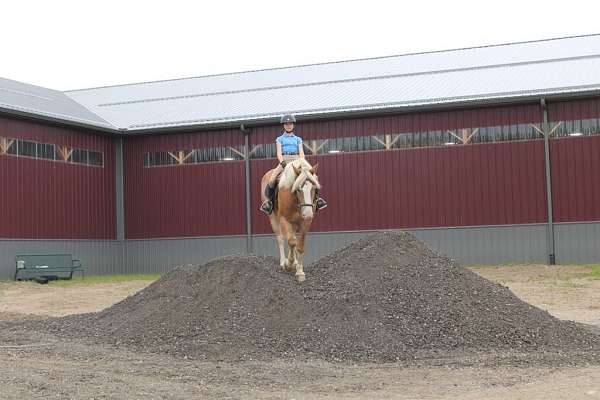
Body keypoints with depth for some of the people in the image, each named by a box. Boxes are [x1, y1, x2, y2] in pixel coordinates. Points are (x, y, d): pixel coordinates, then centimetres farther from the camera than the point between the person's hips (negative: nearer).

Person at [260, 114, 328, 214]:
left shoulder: (298, 139, 20)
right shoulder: (280, 139, 16)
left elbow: (301, 153, 8)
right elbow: (279, 153, 3)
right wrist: (282, 163, -18)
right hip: (283, 162, -1)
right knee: (272, 179, -29)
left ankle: (316, 198, -20)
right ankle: (269, 200, -18)